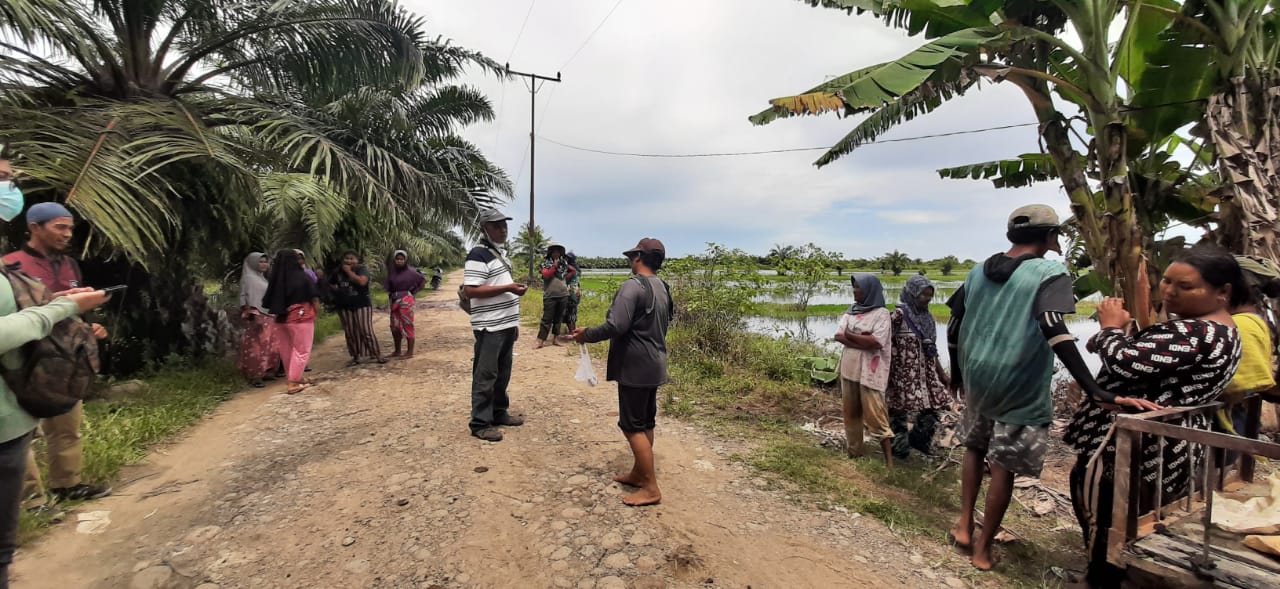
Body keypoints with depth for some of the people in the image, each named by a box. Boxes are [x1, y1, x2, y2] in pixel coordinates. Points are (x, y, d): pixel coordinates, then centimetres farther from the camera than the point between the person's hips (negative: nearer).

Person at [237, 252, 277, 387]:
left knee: (267, 346, 12)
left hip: (267, 317, 9)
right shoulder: (249, 278, -9)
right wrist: (254, 317, -24)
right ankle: (254, 376, -3)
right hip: (258, 317, -9)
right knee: (257, 347, -7)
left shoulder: (261, 277, 17)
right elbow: (250, 299, -16)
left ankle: (262, 373, 19)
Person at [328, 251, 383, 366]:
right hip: (344, 306, 5)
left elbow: (362, 281, -25)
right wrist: (334, 290, 1)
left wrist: (349, 271, -16)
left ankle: (377, 355, 0)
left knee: (366, 331, -6)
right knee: (350, 333, 7)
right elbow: (330, 285, 23)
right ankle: (355, 357, 16)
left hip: (362, 304, -4)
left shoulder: (362, 269, -6)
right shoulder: (337, 271, 8)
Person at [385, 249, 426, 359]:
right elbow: (388, 286, 22)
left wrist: (415, 291, -4)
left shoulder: (410, 271, -9)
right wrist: (390, 293, 7)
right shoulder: (391, 272, 7)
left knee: (407, 326, -3)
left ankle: (410, 352, 3)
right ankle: (397, 351, 24)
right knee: (394, 326, 11)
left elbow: (423, 281, -5)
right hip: (394, 301, 6)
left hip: (406, 301, -6)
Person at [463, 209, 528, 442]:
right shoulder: (478, 255, -14)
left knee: (503, 374, 17)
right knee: (485, 376, -2)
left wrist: (514, 323, 20)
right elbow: (470, 290, -22)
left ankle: (499, 412, 29)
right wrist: (508, 288, -23)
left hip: (506, 326, 9)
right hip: (490, 328, -9)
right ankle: (480, 423, 5)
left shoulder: (499, 255, 16)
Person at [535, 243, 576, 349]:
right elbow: (546, 275, -16)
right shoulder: (546, 262, -1)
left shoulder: (564, 262, 9)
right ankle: (540, 341, -1)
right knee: (547, 319, -4)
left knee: (558, 318, 10)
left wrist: (566, 277, 7)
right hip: (550, 296, -4)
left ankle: (554, 339, 18)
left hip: (563, 295, 4)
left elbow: (573, 271, 19)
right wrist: (555, 265, -12)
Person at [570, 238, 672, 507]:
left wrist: (586, 335, -11)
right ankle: (638, 473, 29)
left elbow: (616, 326, -27)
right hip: (654, 364, 9)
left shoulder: (633, 286, -19)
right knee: (646, 422, 16)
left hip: (635, 366, -9)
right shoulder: (662, 288, 10)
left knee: (633, 426, -2)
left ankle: (651, 488, 2)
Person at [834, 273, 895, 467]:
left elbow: (876, 342, -19)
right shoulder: (851, 311, 10)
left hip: (870, 373, -6)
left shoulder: (881, 313, -7)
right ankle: (853, 451, 26)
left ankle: (889, 459, -1)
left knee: (874, 415, -7)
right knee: (850, 412, 13)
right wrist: (863, 340, -13)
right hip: (849, 369, 6)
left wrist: (850, 335, -7)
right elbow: (839, 336, 0)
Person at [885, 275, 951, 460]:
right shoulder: (899, 314, -14)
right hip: (904, 372, -7)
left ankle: (919, 439, 32)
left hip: (926, 371, 7)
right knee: (900, 410, 3)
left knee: (932, 407, 9)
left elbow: (932, 348, 16)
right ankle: (899, 447, 20)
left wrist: (941, 372, 17)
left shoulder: (927, 317, 9)